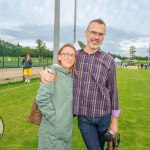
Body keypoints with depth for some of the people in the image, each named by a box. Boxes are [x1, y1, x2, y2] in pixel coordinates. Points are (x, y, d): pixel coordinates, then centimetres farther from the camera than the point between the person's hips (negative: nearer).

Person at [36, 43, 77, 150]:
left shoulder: (73, 76, 7)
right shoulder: (52, 73, -12)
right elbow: (42, 99, -19)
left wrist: (70, 115, 6)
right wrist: (56, 121, -17)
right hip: (52, 130, -6)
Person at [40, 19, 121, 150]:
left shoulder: (109, 60, -3)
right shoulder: (75, 56, -1)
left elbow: (113, 90, 0)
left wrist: (114, 119, 2)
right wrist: (44, 73, -15)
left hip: (104, 115, 1)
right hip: (84, 116, 0)